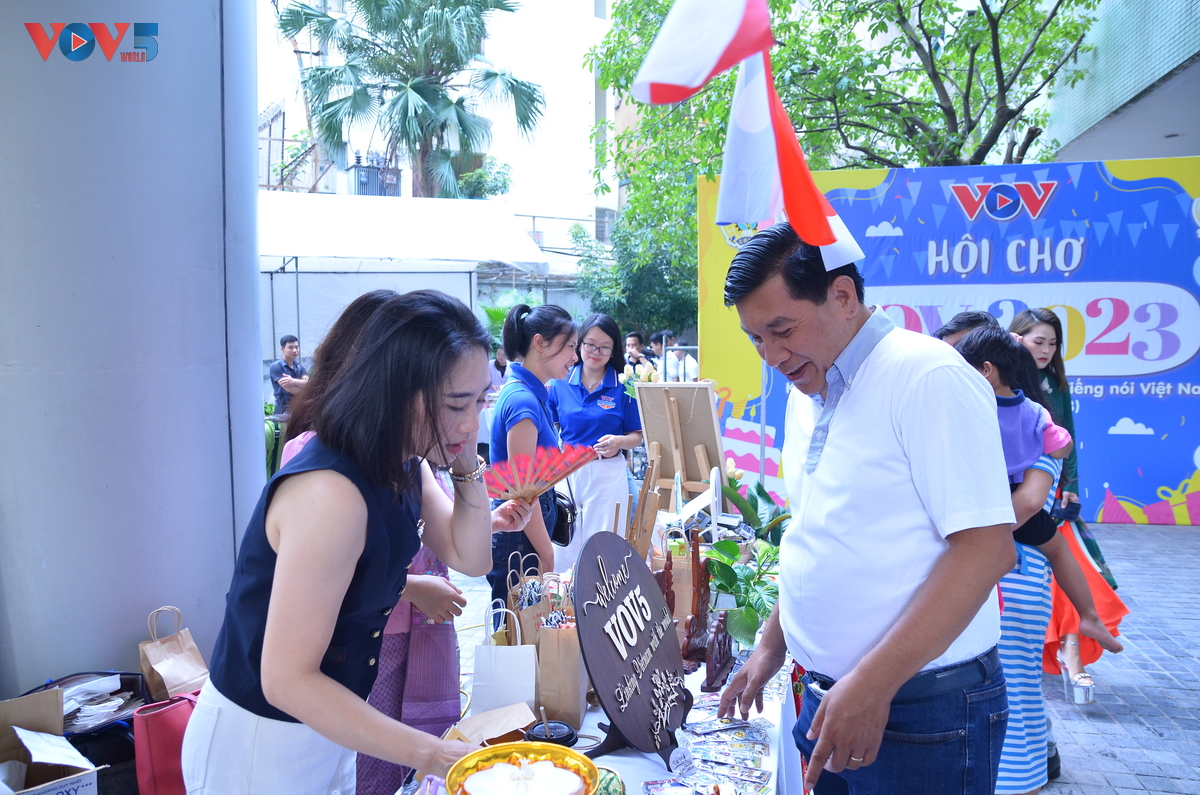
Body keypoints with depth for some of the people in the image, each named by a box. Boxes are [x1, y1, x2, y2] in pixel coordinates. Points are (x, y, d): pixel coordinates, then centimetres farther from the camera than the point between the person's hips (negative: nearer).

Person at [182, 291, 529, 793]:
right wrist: (431, 755, -31)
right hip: (259, 742, -7)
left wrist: (466, 466, -13)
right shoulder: (330, 496, -32)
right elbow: (286, 680, -30)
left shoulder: (404, 464, -5)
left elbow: (471, 559, 2)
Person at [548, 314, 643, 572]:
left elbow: (637, 436, 1)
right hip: (566, 472, 2)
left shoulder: (623, 386, -2)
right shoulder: (560, 383, 3)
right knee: (563, 548, 8)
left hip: (607, 475, -2)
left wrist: (618, 442, -18)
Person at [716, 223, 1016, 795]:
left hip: (925, 712, -7)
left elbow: (986, 547, -22)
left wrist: (872, 683, -23)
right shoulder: (806, 395, 8)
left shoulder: (930, 378, -17)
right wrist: (772, 645, 13)